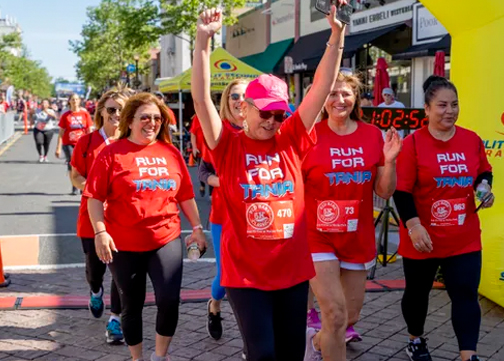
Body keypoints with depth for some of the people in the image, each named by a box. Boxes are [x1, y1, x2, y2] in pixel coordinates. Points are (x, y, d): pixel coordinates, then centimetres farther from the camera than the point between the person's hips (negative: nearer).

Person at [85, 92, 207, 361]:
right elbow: (95, 197, -7)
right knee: (132, 306, 10)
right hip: (124, 244, -2)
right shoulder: (112, 153, -5)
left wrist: (197, 228, 10)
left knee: (169, 300, -8)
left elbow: (185, 195, 11)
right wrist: (100, 231, -16)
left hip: (166, 239, 2)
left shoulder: (171, 152, 6)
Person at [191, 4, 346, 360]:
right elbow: (201, 99, -15)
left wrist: (337, 36, -12)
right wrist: (203, 40, -25)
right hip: (244, 272, -3)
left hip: (293, 269, 3)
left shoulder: (291, 141, 2)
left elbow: (322, 89, -4)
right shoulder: (228, 147, -4)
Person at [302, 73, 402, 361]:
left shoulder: (372, 134, 1)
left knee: (351, 315, 16)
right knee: (336, 315, -11)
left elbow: (385, 191, 3)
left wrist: (389, 161, -12)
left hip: (358, 238, 4)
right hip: (318, 237, -4)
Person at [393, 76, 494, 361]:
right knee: (418, 291, 15)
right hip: (423, 238, -3)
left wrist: (485, 186, -4)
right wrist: (413, 225, -24)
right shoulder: (413, 143, -12)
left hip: (465, 239, 3)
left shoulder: (472, 140, 2)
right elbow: (402, 190, -15)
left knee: (466, 295, -3)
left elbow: (484, 172, 18)